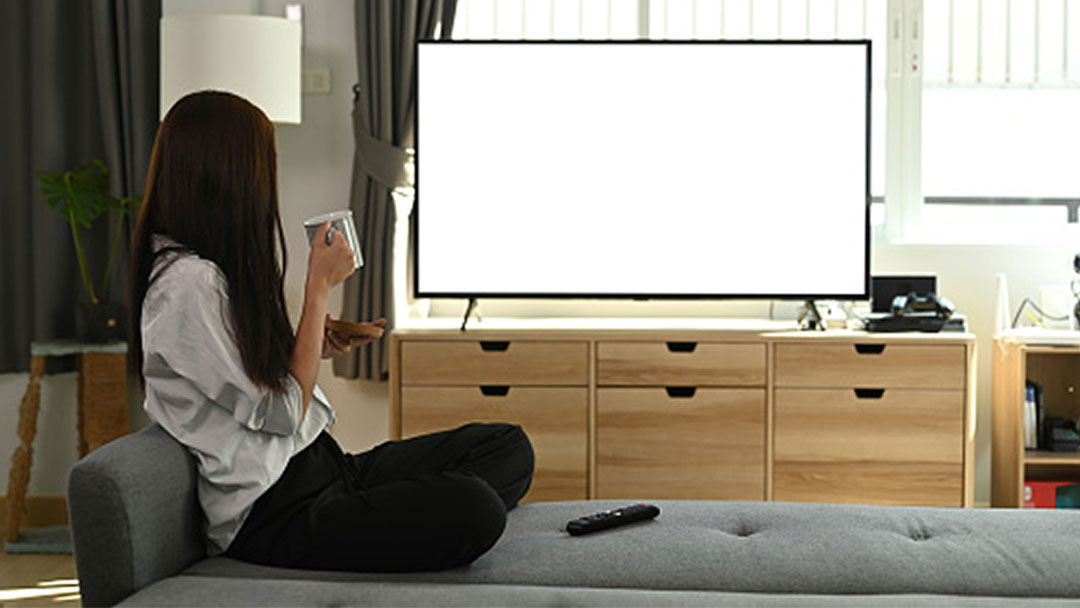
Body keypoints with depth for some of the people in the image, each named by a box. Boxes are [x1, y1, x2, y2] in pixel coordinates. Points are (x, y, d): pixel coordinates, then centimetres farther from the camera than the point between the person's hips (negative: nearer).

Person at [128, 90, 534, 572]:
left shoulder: (219, 269, 15)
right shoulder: (187, 285, -16)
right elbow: (284, 413, -14)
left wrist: (316, 346, 6)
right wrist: (320, 286, -8)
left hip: (321, 467, 10)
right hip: (271, 518, -10)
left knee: (509, 447, 0)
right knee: (474, 508, -31)